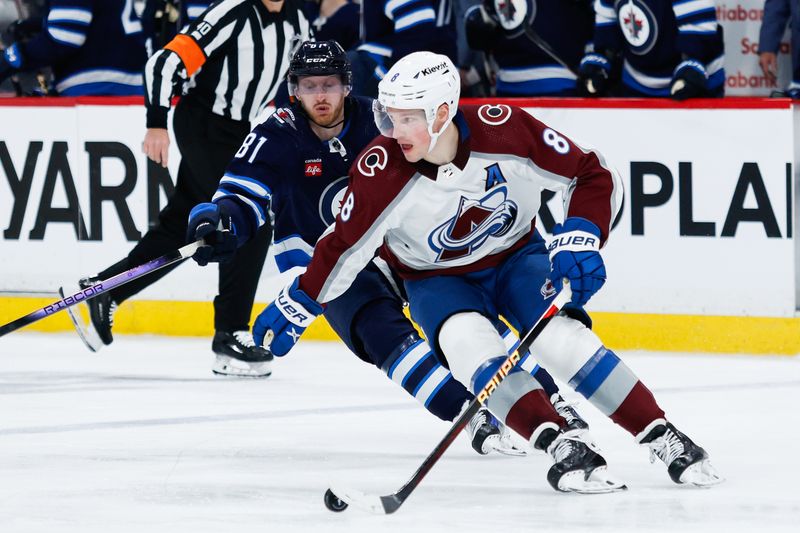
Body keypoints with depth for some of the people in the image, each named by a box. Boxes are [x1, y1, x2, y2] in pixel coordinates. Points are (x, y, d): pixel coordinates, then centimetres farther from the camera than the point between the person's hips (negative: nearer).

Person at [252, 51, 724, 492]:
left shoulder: (504, 131, -28)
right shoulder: (381, 172, -26)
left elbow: (594, 176, -17)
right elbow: (345, 246, -9)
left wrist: (580, 237, -30)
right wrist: (298, 305, -4)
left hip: (516, 257, -1)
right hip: (438, 280, 1)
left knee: (562, 340, -24)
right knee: (469, 345, -30)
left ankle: (664, 438, -15)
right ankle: (564, 448, -32)